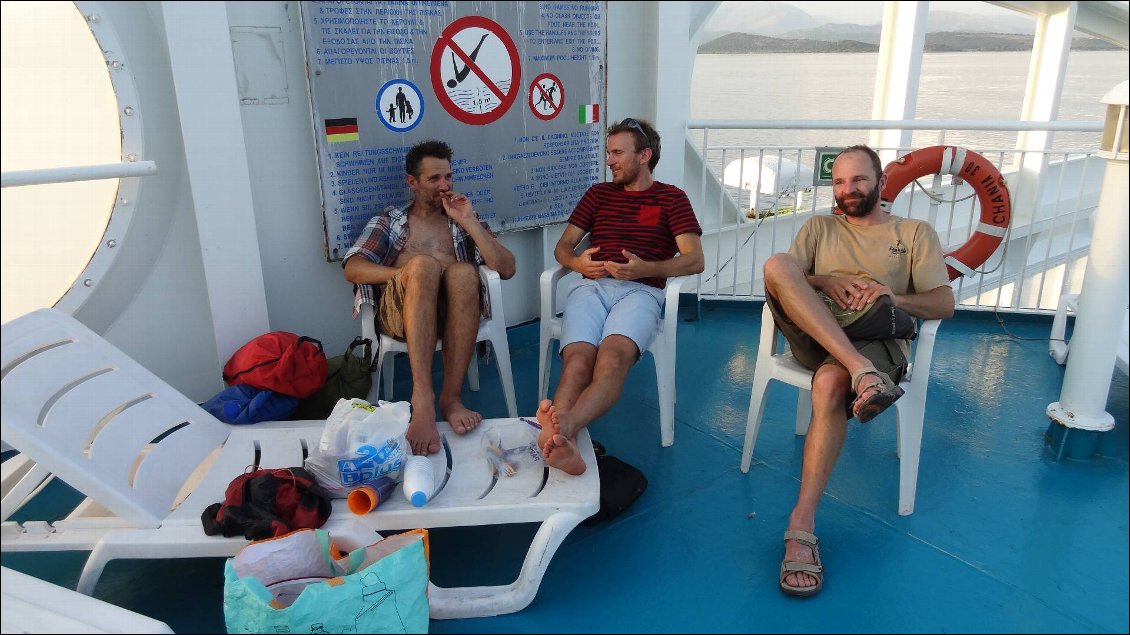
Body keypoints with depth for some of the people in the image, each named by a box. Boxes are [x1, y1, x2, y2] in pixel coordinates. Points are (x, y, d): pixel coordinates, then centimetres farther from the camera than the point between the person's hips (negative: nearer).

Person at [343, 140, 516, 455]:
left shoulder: (463, 219, 23)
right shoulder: (390, 219, 21)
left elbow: (506, 268, 8)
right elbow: (353, 268, 5)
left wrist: (468, 222, 1)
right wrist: (407, 273, -11)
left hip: (452, 311, 1)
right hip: (401, 312, -1)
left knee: (464, 271, -33)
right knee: (423, 264, -34)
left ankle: (451, 397, -34)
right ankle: (422, 397, -46)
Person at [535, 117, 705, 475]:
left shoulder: (671, 198, 16)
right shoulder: (598, 194, 25)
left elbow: (695, 260, 4)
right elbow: (563, 246, 23)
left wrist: (645, 268, -14)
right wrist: (577, 262, -3)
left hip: (641, 291, -2)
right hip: (591, 287, 2)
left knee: (613, 355, -37)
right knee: (578, 360, -31)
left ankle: (562, 426, -61)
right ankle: (561, 441, -56)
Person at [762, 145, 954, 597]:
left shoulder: (916, 233, 19)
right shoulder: (819, 227, 25)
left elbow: (944, 305, 8)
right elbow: (781, 280, 11)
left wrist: (894, 297, -13)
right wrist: (823, 281, -10)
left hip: (877, 338, -2)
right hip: (815, 334, 3)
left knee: (831, 384, -40)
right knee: (775, 264, -27)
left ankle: (802, 524, -37)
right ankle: (861, 373, -38)